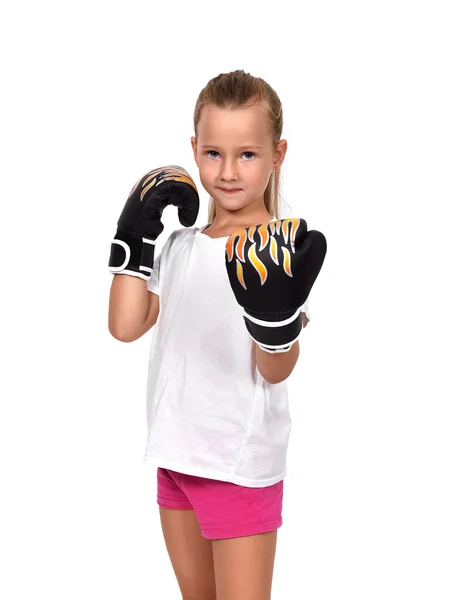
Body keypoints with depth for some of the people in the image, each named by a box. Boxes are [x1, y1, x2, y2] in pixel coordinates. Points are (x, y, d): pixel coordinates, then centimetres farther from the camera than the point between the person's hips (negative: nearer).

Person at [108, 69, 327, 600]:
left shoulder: (278, 251, -11)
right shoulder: (181, 244, 8)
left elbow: (276, 371, -18)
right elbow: (126, 326, -1)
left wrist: (275, 309, -37)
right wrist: (134, 236, -3)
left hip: (241, 465, -6)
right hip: (176, 451, 6)